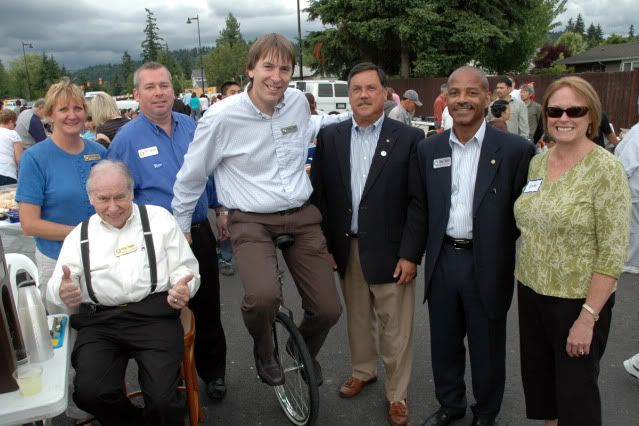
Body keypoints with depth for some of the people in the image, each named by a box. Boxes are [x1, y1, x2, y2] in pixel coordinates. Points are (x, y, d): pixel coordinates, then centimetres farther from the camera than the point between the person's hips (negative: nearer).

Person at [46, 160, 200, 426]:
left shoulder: (159, 218, 11)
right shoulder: (79, 236, 16)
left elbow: (185, 268, 8)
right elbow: (55, 286, 9)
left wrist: (182, 289, -15)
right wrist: (63, 292, -16)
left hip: (154, 316, -2)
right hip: (99, 322, 3)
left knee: (163, 401, -21)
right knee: (90, 393, -22)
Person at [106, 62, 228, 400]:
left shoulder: (192, 127, 5)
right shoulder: (126, 139, -8)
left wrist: (221, 209, 14)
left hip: (199, 233, 4)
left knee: (207, 309, 14)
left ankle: (213, 373, 34)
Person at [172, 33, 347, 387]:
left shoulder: (298, 102, 1)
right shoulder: (223, 116, -12)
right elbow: (191, 177, 1)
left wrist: (351, 117, 18)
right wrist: (180, 228, 9)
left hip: (301, 217, 4)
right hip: (251, 222, -4)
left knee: (328, 310, 2)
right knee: (262, 297, -31)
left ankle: (305, 352, 40)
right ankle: (264, 353, 7)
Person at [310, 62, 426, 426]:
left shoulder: (409, 138, -5)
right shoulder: (330, 137, 4)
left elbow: (419, 202, -7)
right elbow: (319, 194, 4)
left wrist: (410, 253, -11)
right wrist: (325, 245, -1)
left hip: (390, 252, -3)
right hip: (347, 249, 3)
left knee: (396, 330, 8)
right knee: (358, 319, 19)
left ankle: (397, 395, 27)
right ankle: (363, 371, 43)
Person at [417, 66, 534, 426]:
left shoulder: (516, 150, -9)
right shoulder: (429, 149, 3)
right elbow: (421, 206, 7)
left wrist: (496, 247, -6)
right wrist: (432, 249, 2)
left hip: (487, 266, -3)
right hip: (442, 261, 3)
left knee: (487, 348, 14)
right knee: (444, 342, 18)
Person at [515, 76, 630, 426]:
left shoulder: (606, 169, -15)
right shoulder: (536, 163, 4)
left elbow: (614, 252, -17)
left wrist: (588, 317, -19)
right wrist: (526, 275, 11)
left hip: (578, 299, -6)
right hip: (531, 291, 6)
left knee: (575, 391, 9)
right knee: (538, 382, 19)